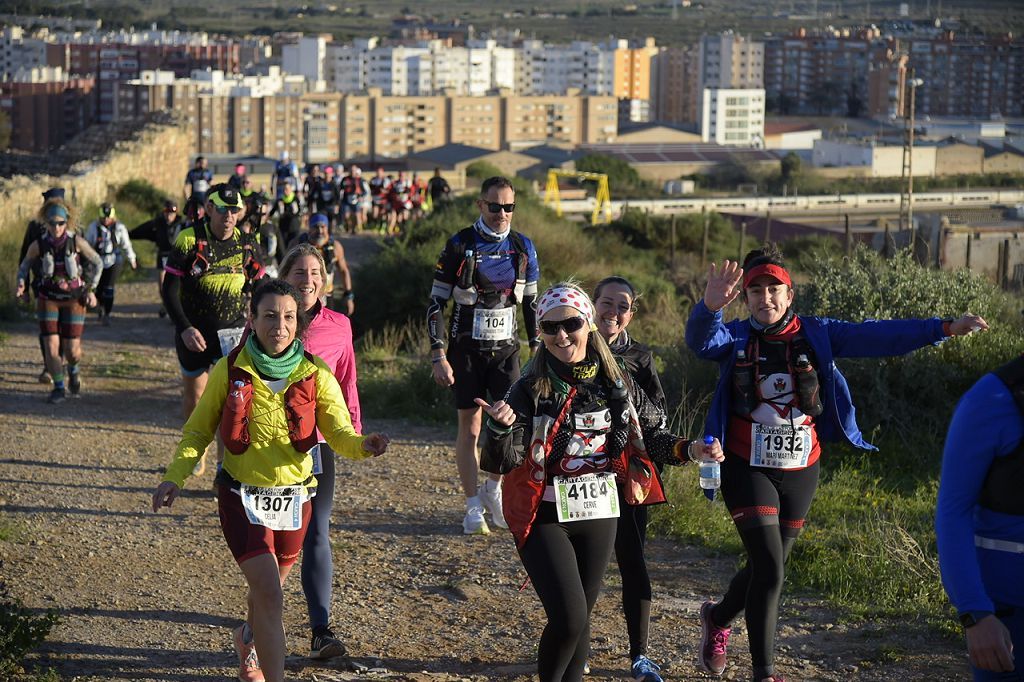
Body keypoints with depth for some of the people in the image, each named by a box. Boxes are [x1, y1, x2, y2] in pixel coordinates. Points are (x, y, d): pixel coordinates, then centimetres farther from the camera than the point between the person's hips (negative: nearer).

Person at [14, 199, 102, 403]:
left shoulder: (77, 242, -15)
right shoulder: (38, 245, -11)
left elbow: (97, 263, 0)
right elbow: (25, 265, 8)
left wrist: (91, 290, -5)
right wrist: (21, 283, -11)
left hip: (74, 300, -1)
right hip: (47, 300, 1)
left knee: (72, 350, -3)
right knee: (51, 346, -9)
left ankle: (73, 371, 34)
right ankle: (59, 388, 10)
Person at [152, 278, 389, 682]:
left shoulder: (315, 374, -6)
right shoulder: (230, 371, -8)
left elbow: (340, 433, -14)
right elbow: (198, 430, 1)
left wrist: (363, 446, -36)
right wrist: (175, 476, -12)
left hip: (294, 497, 3)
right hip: (242, 497, -3)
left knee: (269, 586, 22)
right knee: (269, 592, -17)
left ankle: (248, 641, 54)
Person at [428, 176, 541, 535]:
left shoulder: (523, 247, 4)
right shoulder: (459, 246, -6)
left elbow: (531, 302, 13)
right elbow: (436, 302, -4)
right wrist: (438, 355, -10)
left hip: (506, 348, 2)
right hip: (466, 349, -2)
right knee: (470, 428, 1)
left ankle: (493, 488, 15)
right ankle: (473, 507, 10)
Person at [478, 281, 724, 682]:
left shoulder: (617, 383, 1)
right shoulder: (530, 389, -11)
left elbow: (649, 435, 13)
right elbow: (501, 462, -18)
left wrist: (688, 450, -4)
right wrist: (501, 427, -38)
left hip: (599, 517, 4)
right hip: (545, 519, -4)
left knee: (581, 617, 13)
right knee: (568, 618, -14)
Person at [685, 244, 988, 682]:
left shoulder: (815, 334, -1)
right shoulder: (733, 340, -6)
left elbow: (875, 336, -9)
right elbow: (701, 339, -26)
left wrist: (942, 329, -18)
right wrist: (710, 308, -49)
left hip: (800, 473, 3)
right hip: (748, 470, -3)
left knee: (767, 566, 16)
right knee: (770, 569, -11)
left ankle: (718, 618, 46)